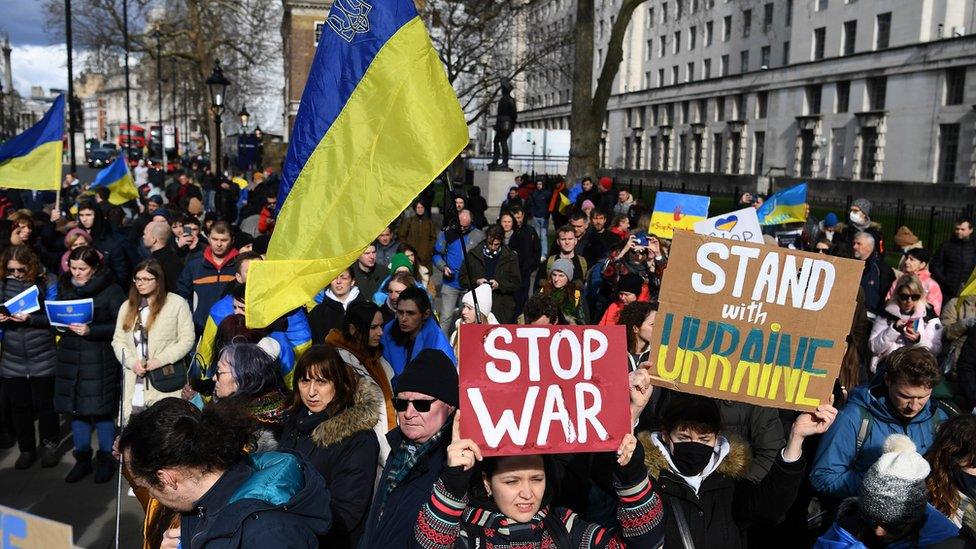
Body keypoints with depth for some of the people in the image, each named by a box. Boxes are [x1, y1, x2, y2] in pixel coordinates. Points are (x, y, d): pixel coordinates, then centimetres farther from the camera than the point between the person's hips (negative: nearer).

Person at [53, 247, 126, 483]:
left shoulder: (110, 290, -7)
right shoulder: (64, 287, 10)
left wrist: (91, 330, -19)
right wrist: (60, 325, -4)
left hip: (99, 359, -5)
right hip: (70, 356, 5)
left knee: (101, 410, 1)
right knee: (76, 410, 10)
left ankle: (106, 460, 16)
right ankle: (82, 459, 24)